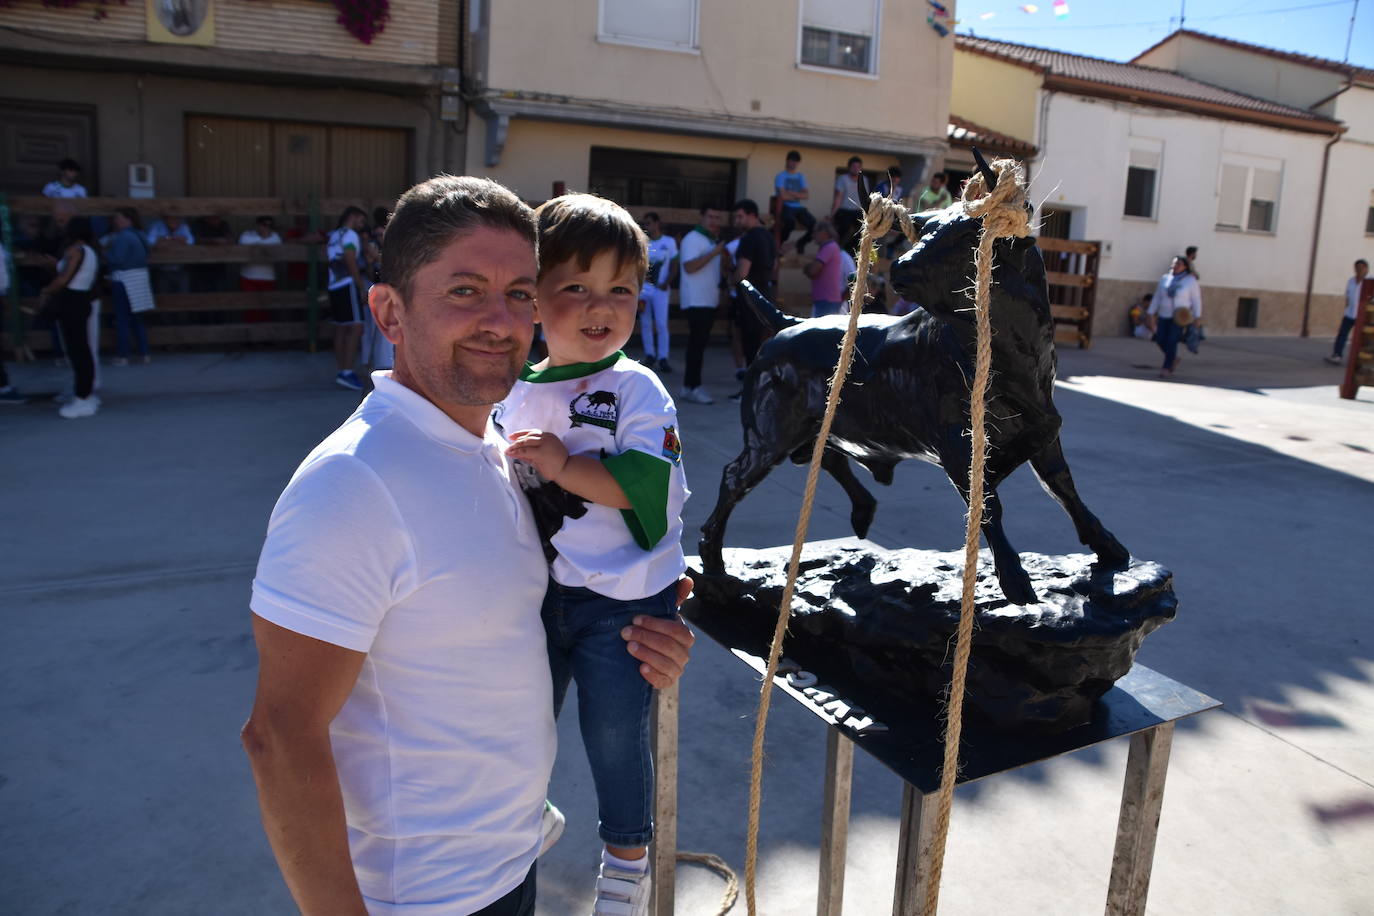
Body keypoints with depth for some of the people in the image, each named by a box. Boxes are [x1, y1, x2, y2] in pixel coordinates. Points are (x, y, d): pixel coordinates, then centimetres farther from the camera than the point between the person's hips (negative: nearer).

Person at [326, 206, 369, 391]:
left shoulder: (333, 235, 19)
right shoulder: (350, 235, -7)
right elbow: (351, 263, -14)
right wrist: (362, 288, -12)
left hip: (333, 286, 9)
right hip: (348, 285, -9)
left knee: (340, 328, 10)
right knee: (356, 327, -14)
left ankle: (341, 371, 13)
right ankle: (347, 373, -22)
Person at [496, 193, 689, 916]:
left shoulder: (637, 390, -13)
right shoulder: (517, 392, 3)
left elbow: (650, 485, -26)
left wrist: (560, 463, -26)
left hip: (622, 602, -4)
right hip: (536, 592, 5)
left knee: (615, 736, 10)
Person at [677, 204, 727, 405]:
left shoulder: (713, 241, 21)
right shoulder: (692, 239, -9)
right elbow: (689, 266, -23)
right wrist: (714, 252, -24)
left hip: (708, 300, 9)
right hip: (695, 301, -9)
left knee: (699, 343, 10)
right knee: (697, 343, -13)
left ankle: (691, 383, 14)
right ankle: (692, 387, -12)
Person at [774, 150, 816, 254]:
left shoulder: (801, 177, 15)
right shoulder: (781, 176, -2)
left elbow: (806, 195, 3)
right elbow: (783, 196, -13)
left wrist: (791, 193, -10)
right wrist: (798, 196, 2)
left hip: (799, 207, 6)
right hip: (786, 207, -5)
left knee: (815, 226, -16)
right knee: (790, 221, -40)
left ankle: (801, 243, 15)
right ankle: (779, 243, -12)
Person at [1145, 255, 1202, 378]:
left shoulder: (1190, 280, -5)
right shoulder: (1164, 279, 4)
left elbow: (1196, 299, -3)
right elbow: (1157, 297, 9)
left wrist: (1198, 317, -7)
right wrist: (1151, 313, 5)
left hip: (1180, 317, -4)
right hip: (1164, 315, 4)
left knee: (1171, 341, -11)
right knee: (1160, 340, 0)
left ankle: (1167, 368, -1)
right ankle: (1173, 358, 27)